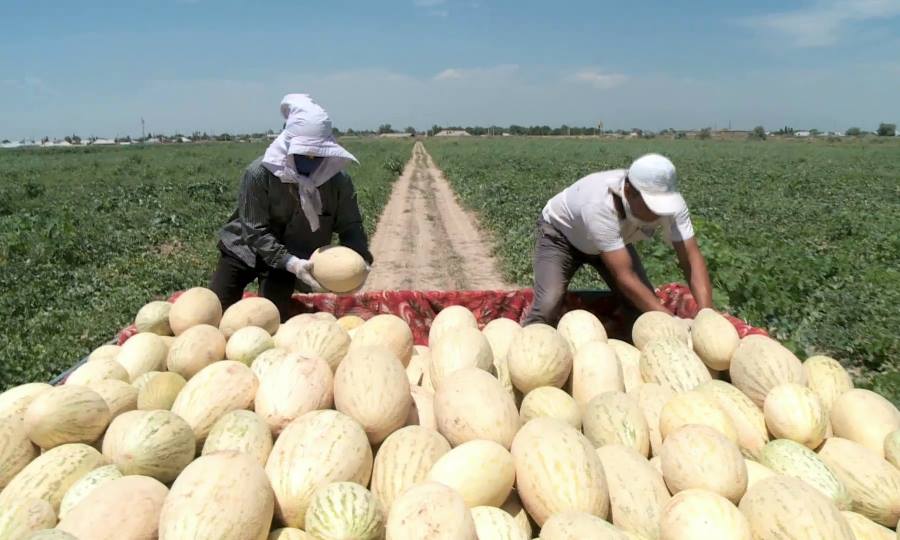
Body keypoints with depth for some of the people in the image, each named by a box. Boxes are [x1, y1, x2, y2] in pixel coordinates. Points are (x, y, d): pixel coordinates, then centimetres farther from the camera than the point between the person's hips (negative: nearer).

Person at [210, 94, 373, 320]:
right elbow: (255, 233, -26)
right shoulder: (258, 174, -27)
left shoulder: (337, 180, -21)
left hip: (290, 255, 1)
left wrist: (360, 260, -35)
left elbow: (350, 226, -15)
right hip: (244, 248, -1)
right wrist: (291, 263, -38)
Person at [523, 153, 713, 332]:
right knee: (547, 307, -24)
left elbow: (692, 258, -30)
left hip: (615, 238, 5)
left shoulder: (670, 201, -30)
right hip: (560, 234, -5)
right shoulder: (600, 205, -45)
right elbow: (625, 277, -44)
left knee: (645, 304, -11)